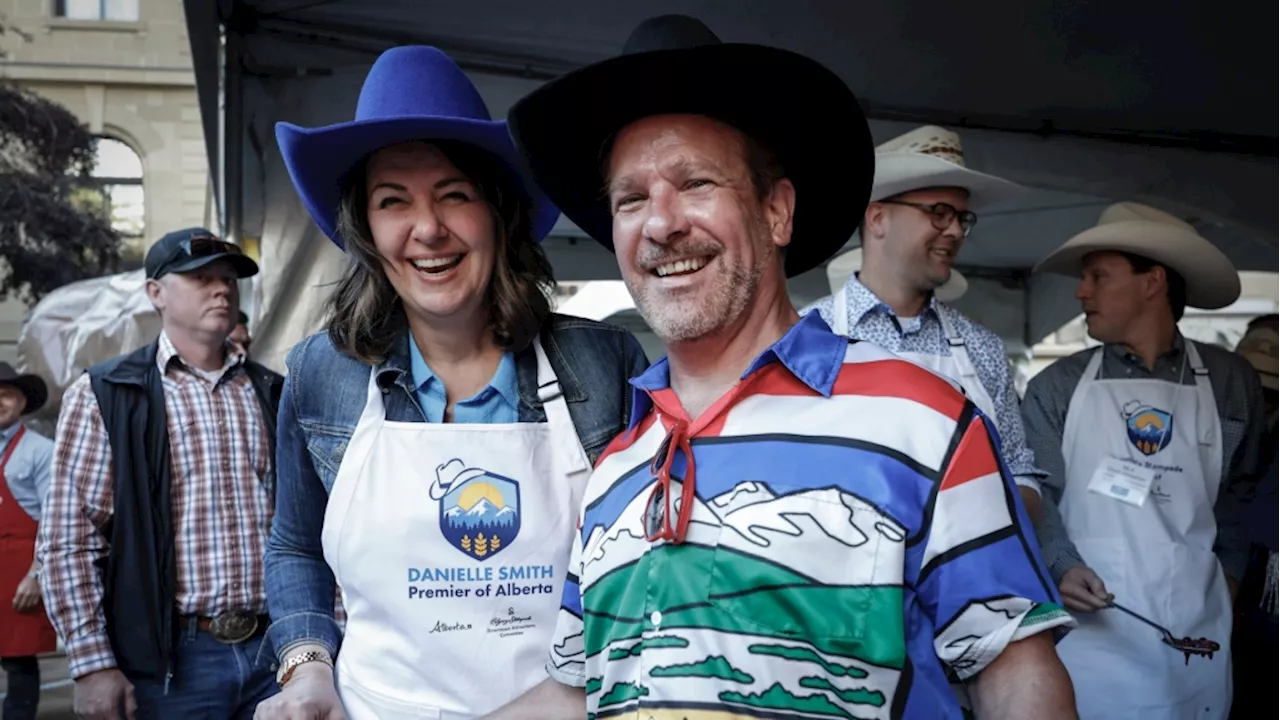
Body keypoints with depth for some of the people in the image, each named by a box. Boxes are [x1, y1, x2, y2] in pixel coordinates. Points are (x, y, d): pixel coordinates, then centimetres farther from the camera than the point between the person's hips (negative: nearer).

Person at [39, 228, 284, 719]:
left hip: (274, 648, 3)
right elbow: (68, 541, -3)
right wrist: (93, 665, -8)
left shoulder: (271, 394, 10)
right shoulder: (104, 396, -1)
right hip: (168, 660, -3)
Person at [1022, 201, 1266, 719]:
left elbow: (1241, 491, 14)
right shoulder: (1055, 387, 2)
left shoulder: (1231, 383, 6)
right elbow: (1036, 491, -2)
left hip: (1196, 625, 1)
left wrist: (1228, 574, 10)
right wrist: (1062, 565, -15)